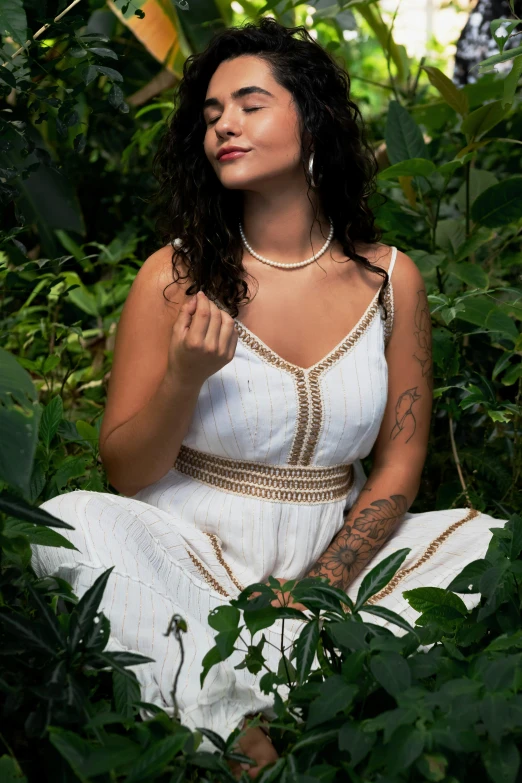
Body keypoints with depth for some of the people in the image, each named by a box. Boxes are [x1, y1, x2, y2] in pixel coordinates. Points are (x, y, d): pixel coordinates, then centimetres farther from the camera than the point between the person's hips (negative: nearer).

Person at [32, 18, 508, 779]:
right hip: (188, 553, -1)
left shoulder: (390, 279, 0)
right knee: (72, 524, -29)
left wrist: (322, 586, -11)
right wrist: (185, 378, -21)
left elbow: (400, 462, 3)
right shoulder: (175, 275, -4)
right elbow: (124, 473, -2)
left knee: (492, 544, -19)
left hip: (332, 551, 2)